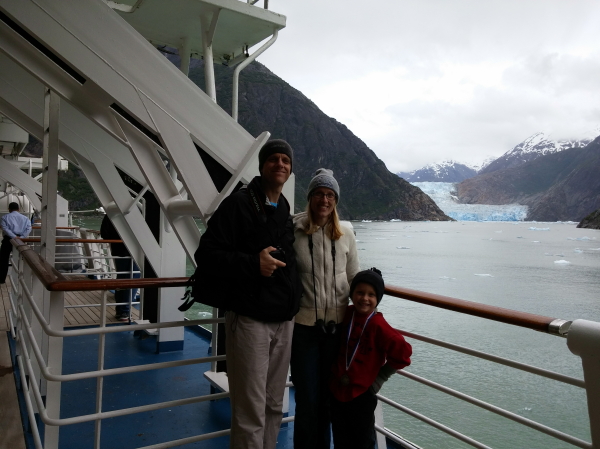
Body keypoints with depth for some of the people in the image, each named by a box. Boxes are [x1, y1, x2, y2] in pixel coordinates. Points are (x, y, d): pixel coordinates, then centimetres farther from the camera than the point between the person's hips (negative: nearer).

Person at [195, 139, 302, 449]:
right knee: (250, 412, -1)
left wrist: (293, 300, 12)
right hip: (250, 319, -7)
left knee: (274, 406, 16)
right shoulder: (238, 204, -8)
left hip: (284, 321, 7)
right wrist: (253, 263, -23)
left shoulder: (286, 213, 15)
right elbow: (206, 255, -13)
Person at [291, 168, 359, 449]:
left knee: (329, 397, 18)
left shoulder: (346, 235, 1)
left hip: (337, 325, 3)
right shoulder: (294, 231, -8)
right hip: (303, 326, -3)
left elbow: (354, 281, 9)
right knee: (307, 401, 8)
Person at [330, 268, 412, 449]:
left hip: (362, 394, -5)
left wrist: (378, 379, -11)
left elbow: (402, 353, -21)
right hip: (337, 389, 5)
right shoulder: (346, 315, -4)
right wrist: (337, 373, 7)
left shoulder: (378, 325, -22)